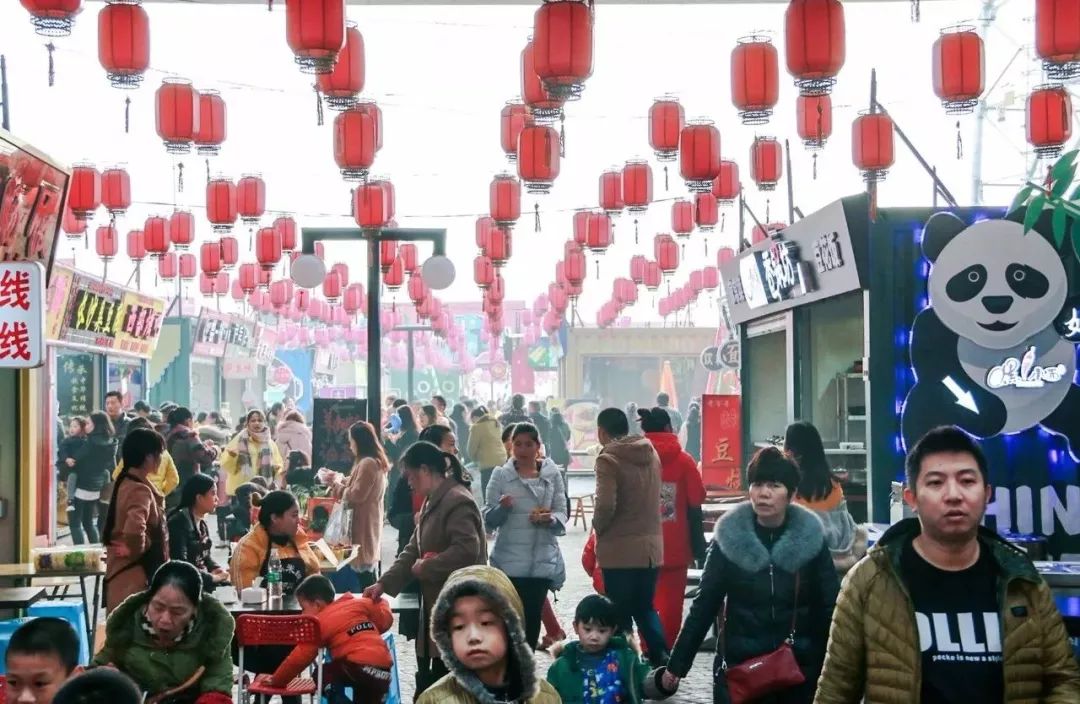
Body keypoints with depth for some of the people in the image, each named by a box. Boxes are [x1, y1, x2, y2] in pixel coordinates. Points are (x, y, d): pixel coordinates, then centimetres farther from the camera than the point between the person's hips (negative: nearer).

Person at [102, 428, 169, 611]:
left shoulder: (124, 483, 9)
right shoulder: (140, 490, -21)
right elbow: (134, 528, -38)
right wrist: (135, 550, -20)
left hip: (123, 572, 10)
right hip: (136, 576, -10)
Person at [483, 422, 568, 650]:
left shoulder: (552, 475, 4)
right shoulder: (500, 475, 2)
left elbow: (562, 514, 4)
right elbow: (488, 520, 1)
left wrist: (551, 518, -18)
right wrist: (501, 508, -20)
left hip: (543, 560, 1)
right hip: (509, 560, -1)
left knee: (533, 617, 6)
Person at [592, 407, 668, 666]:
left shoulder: (608, 459, -12)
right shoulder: (651, 454, 8)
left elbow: (606, 506, -20)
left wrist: (598, 528, -1)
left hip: (620, 549, -6)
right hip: (652, 547, 6)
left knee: (620, 615, 4)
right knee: (646, 608, 17)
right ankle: (663, 662, 4)